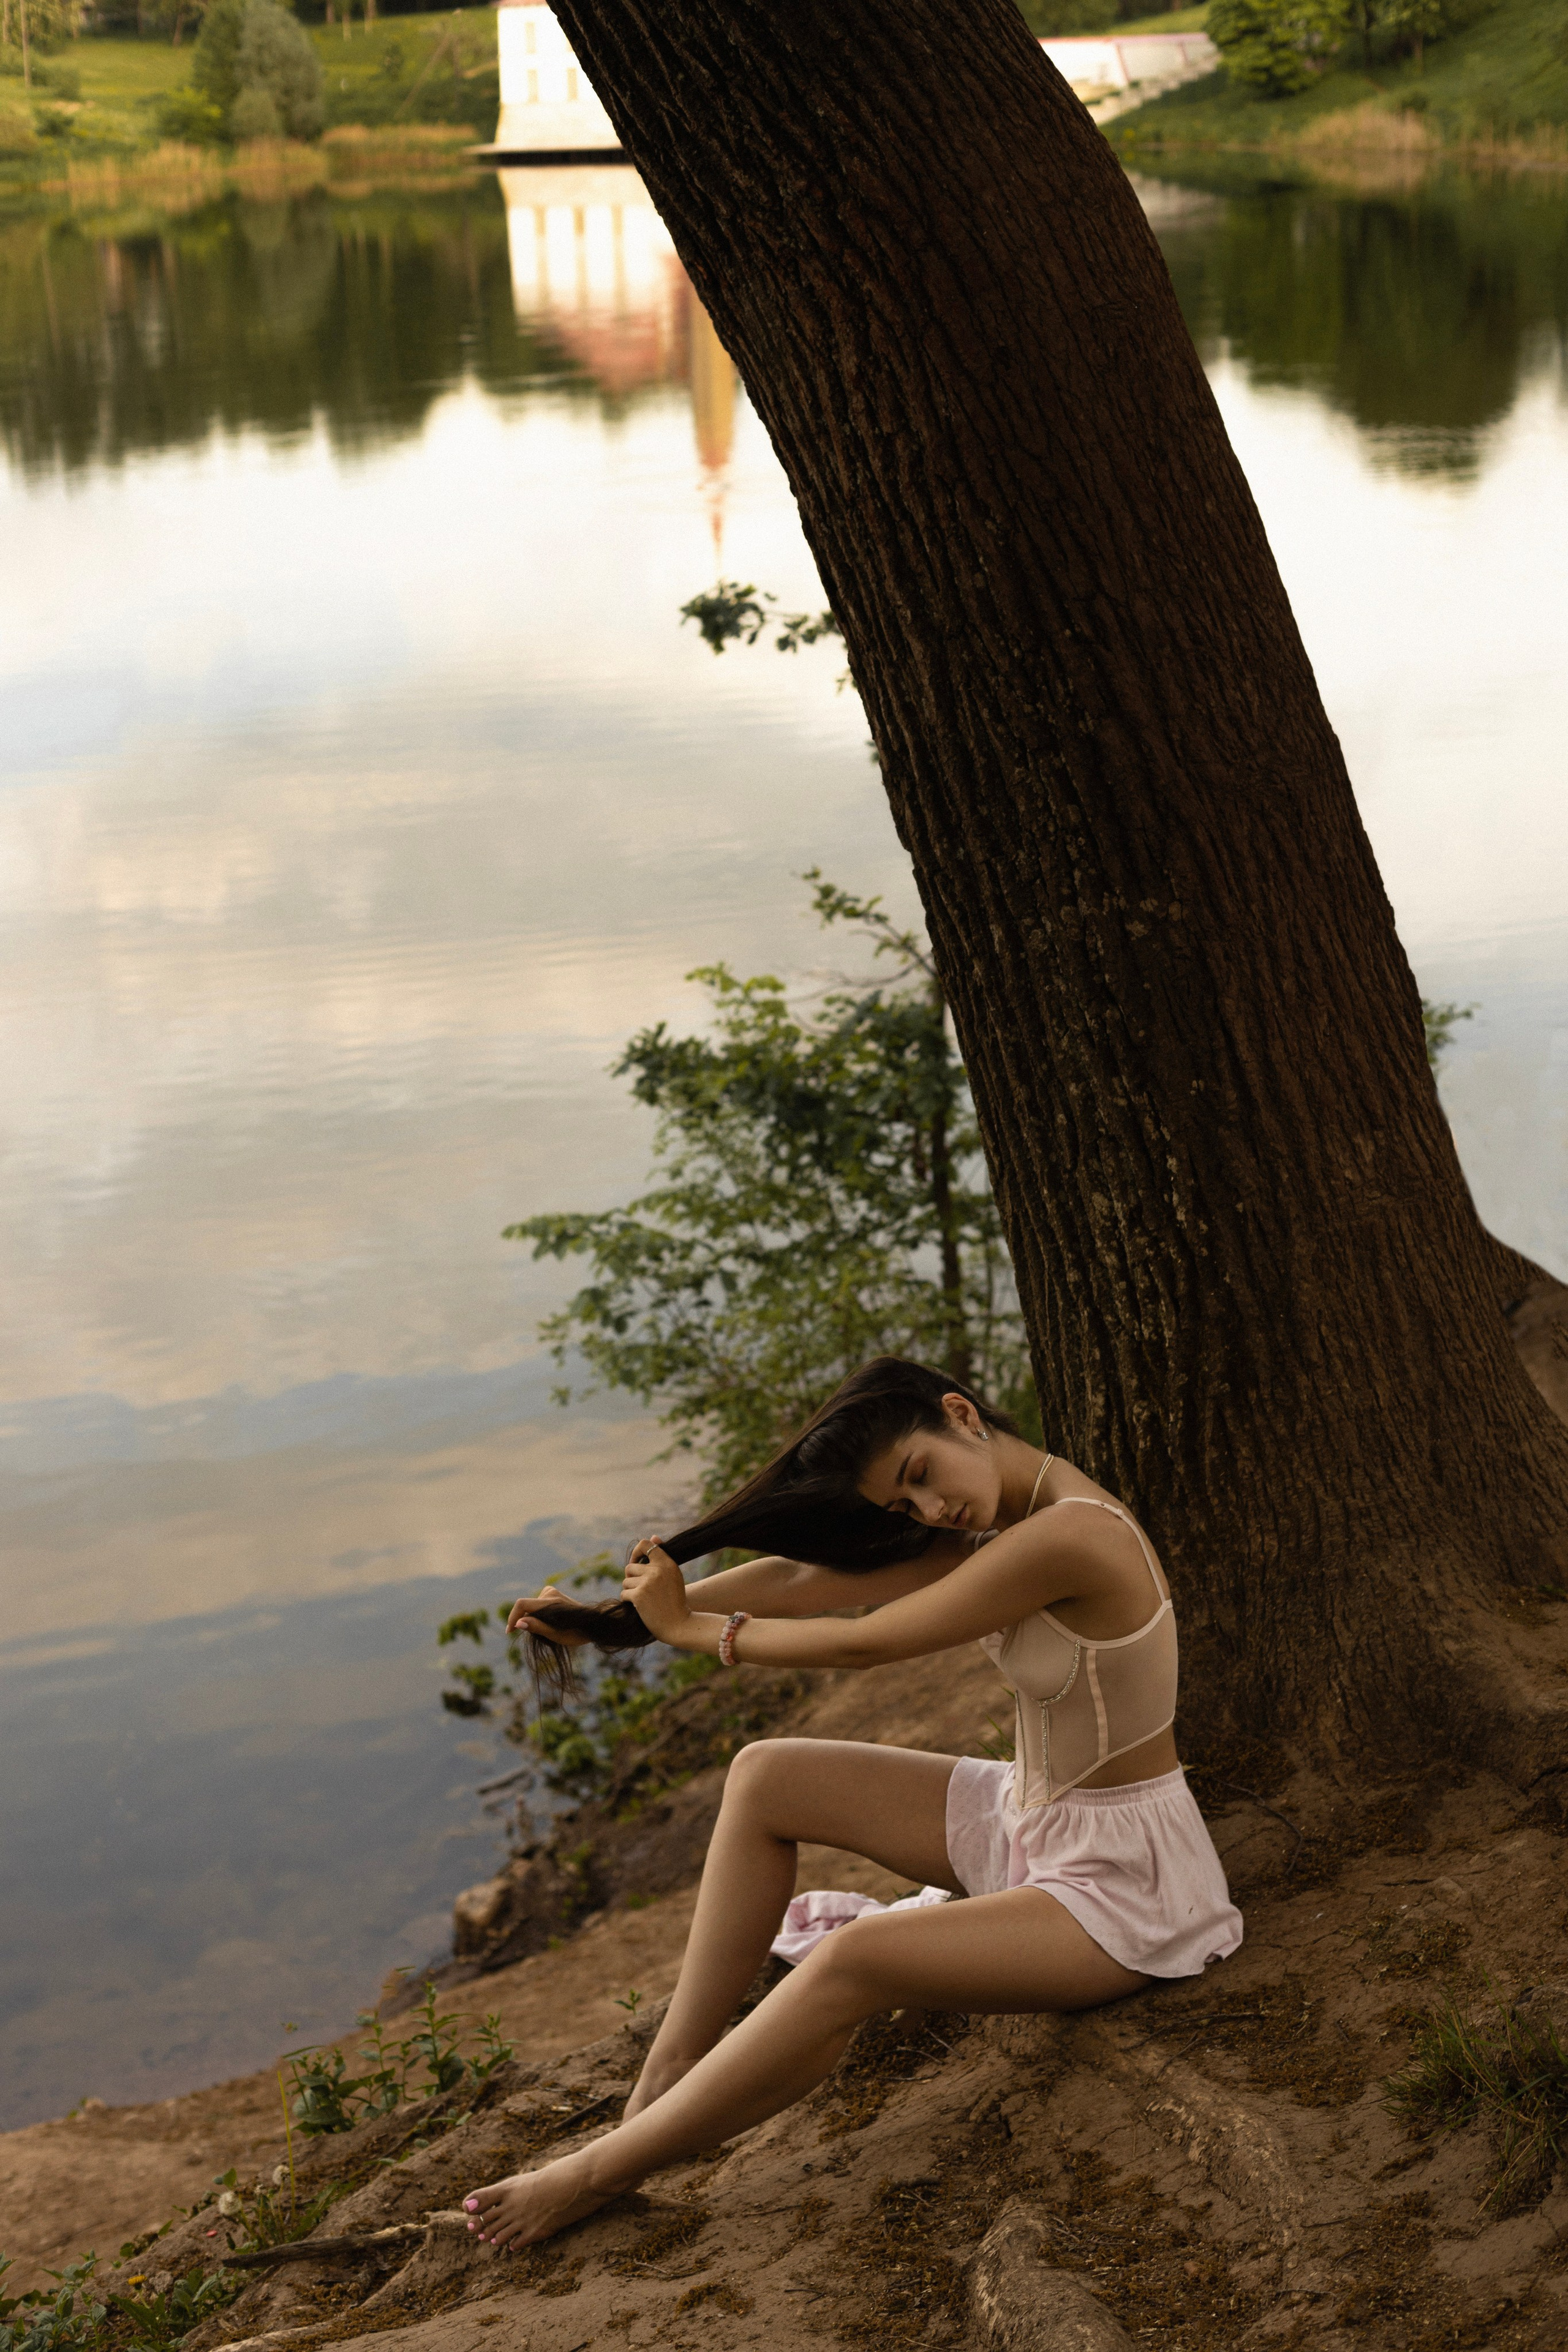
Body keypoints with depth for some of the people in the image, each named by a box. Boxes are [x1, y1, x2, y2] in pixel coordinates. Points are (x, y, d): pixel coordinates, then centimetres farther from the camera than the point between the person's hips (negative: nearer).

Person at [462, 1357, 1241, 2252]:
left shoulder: (1069, 1536, -28)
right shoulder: (1006, 1515, 0)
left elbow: (863, 1643, -22)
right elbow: (807, 1579, 2)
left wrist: (688, 1627, -10)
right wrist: (616, 1619, -1)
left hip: (1122, 1883, -9)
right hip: (1033, 1818, 9)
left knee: (850, 1965, -28)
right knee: (767, 1778, 3)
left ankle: (600, 2175, -14)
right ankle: (668, 2083, 5)